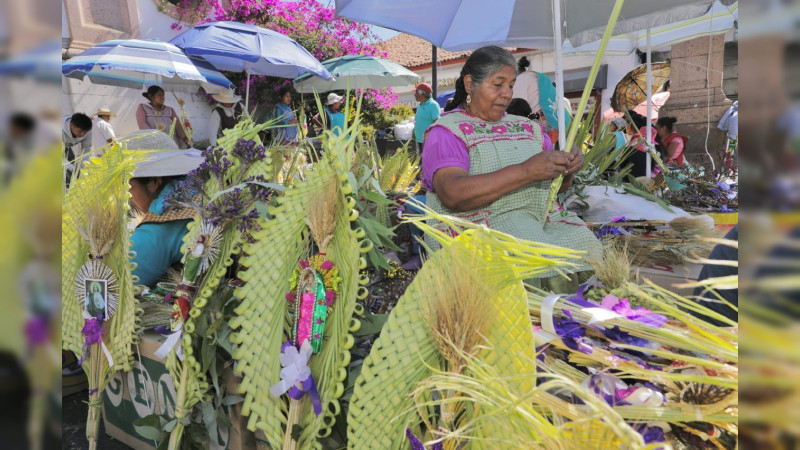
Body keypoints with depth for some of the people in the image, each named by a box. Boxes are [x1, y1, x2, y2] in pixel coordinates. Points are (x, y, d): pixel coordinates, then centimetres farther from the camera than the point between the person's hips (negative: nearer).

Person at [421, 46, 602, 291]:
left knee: (585, 244, -21)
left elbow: (557, 186, 24)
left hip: (542, 220, 6)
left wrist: (567, 168, -1)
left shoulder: (526, 127, 21)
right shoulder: (447, 131, 1)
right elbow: (453, 195, -17)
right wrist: (526, 171, -23)